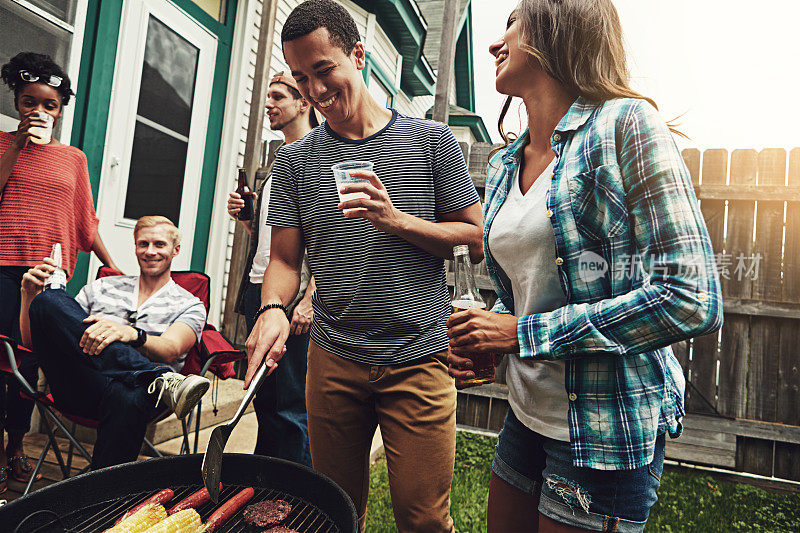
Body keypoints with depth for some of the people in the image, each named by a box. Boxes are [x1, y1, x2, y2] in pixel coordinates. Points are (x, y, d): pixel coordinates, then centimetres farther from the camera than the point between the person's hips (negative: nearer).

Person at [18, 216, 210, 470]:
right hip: (76, 387, 4)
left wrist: (130, 334, -29)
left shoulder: (190, 305, 14)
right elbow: (32, 341, 23)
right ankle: (160, 378, -36)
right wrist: (31, 295, 5)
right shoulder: (101, 287, 26)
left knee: (128, 400, -41)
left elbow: (170, 351, -8)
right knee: (50, 300, -22)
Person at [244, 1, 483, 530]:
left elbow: (475, 240, 0)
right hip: (332, 361, 3)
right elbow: (285, 259, 6)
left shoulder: (431, 139, 0)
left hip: (420, 361, -2)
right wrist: (273, 308, -16)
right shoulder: (295, 160, 6)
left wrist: (398, 221, -16)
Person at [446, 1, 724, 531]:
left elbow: (692, 300, -21)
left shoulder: (624, 124, -14)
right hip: (527, 415, 7)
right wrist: (481, 341, -3)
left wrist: (524, 334, -19)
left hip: (605, 433, -6)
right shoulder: (503, 166, 7)